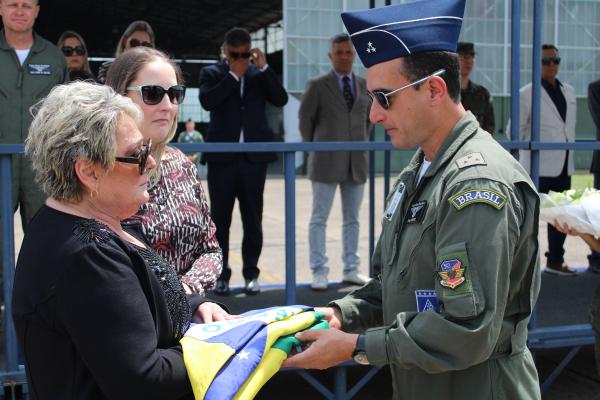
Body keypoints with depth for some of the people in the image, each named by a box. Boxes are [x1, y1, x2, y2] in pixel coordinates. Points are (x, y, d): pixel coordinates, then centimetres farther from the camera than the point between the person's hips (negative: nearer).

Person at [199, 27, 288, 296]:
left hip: (254, 156, 1)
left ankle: (251, 273, 14)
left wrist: (264, 68, -7)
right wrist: (233, 75, -11)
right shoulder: (212, 73, 6)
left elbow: (280, 100, -1)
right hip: (222, 157, -1)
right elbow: (207, 101, -12)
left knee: (253, 219, 6)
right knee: (220, 219, 4)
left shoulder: (259, 74, 11)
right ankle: (221, 274, 11)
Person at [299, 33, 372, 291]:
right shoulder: (317, 86, -2)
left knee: (352, 219, 8)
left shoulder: (365, 86, 10)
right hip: (327, 163, -4)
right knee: (319, 218, -3)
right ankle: (319, 273, 2)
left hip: (356, 163, 4)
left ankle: (351, 270, 15)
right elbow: (305, 119, 5)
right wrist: (313, 148, 8)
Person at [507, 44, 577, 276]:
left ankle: (555, 261, 24)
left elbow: (571, 126, 19)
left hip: (564, 166, 6)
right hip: (539, 167, -6)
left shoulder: (569, 91, 12)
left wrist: (569, 152, 12)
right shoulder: (527, 94, -6)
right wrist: (530, 150, 3)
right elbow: (514, 130, -3)